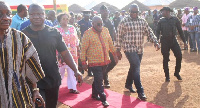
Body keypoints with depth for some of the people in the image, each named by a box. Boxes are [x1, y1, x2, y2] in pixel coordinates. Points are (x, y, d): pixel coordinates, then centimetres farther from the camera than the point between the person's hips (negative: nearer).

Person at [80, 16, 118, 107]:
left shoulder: (105, 30, 4)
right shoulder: (87, 34, -13)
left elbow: (110, 43, 14)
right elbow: (83, 49, -11)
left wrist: (114, 54, 15)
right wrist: (84, 62, -12)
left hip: (105, 60, 5)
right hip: (94, 62, -5)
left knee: (97, 79, 19)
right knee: (99, 80, -5)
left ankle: (95, 94, 36)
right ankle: (103, 99, 5)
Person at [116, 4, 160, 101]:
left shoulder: (142, 21, 6)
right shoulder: (124, 22, -7)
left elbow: (149, 32, 7)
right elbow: (119, 36, -3)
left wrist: (155, 42, -6)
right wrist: (118, 49, -3)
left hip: (139, 49, 6)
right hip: (129, 49, -6)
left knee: (134, 68, 17)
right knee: (136, 68, -14)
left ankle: (128, 84, 39)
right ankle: (140, 91, -9)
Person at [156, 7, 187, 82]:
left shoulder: (175, 19, 4)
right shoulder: (161, 21, 6)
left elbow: (180, 30, 8)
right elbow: (158, 31, 5)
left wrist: (184, 41, 6)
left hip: (173, 40, 0)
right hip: (164, 41, 0)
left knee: (179, 56, -8)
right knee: (166, 59, 2)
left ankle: (177, 73, 12)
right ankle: (167, 76, 14)